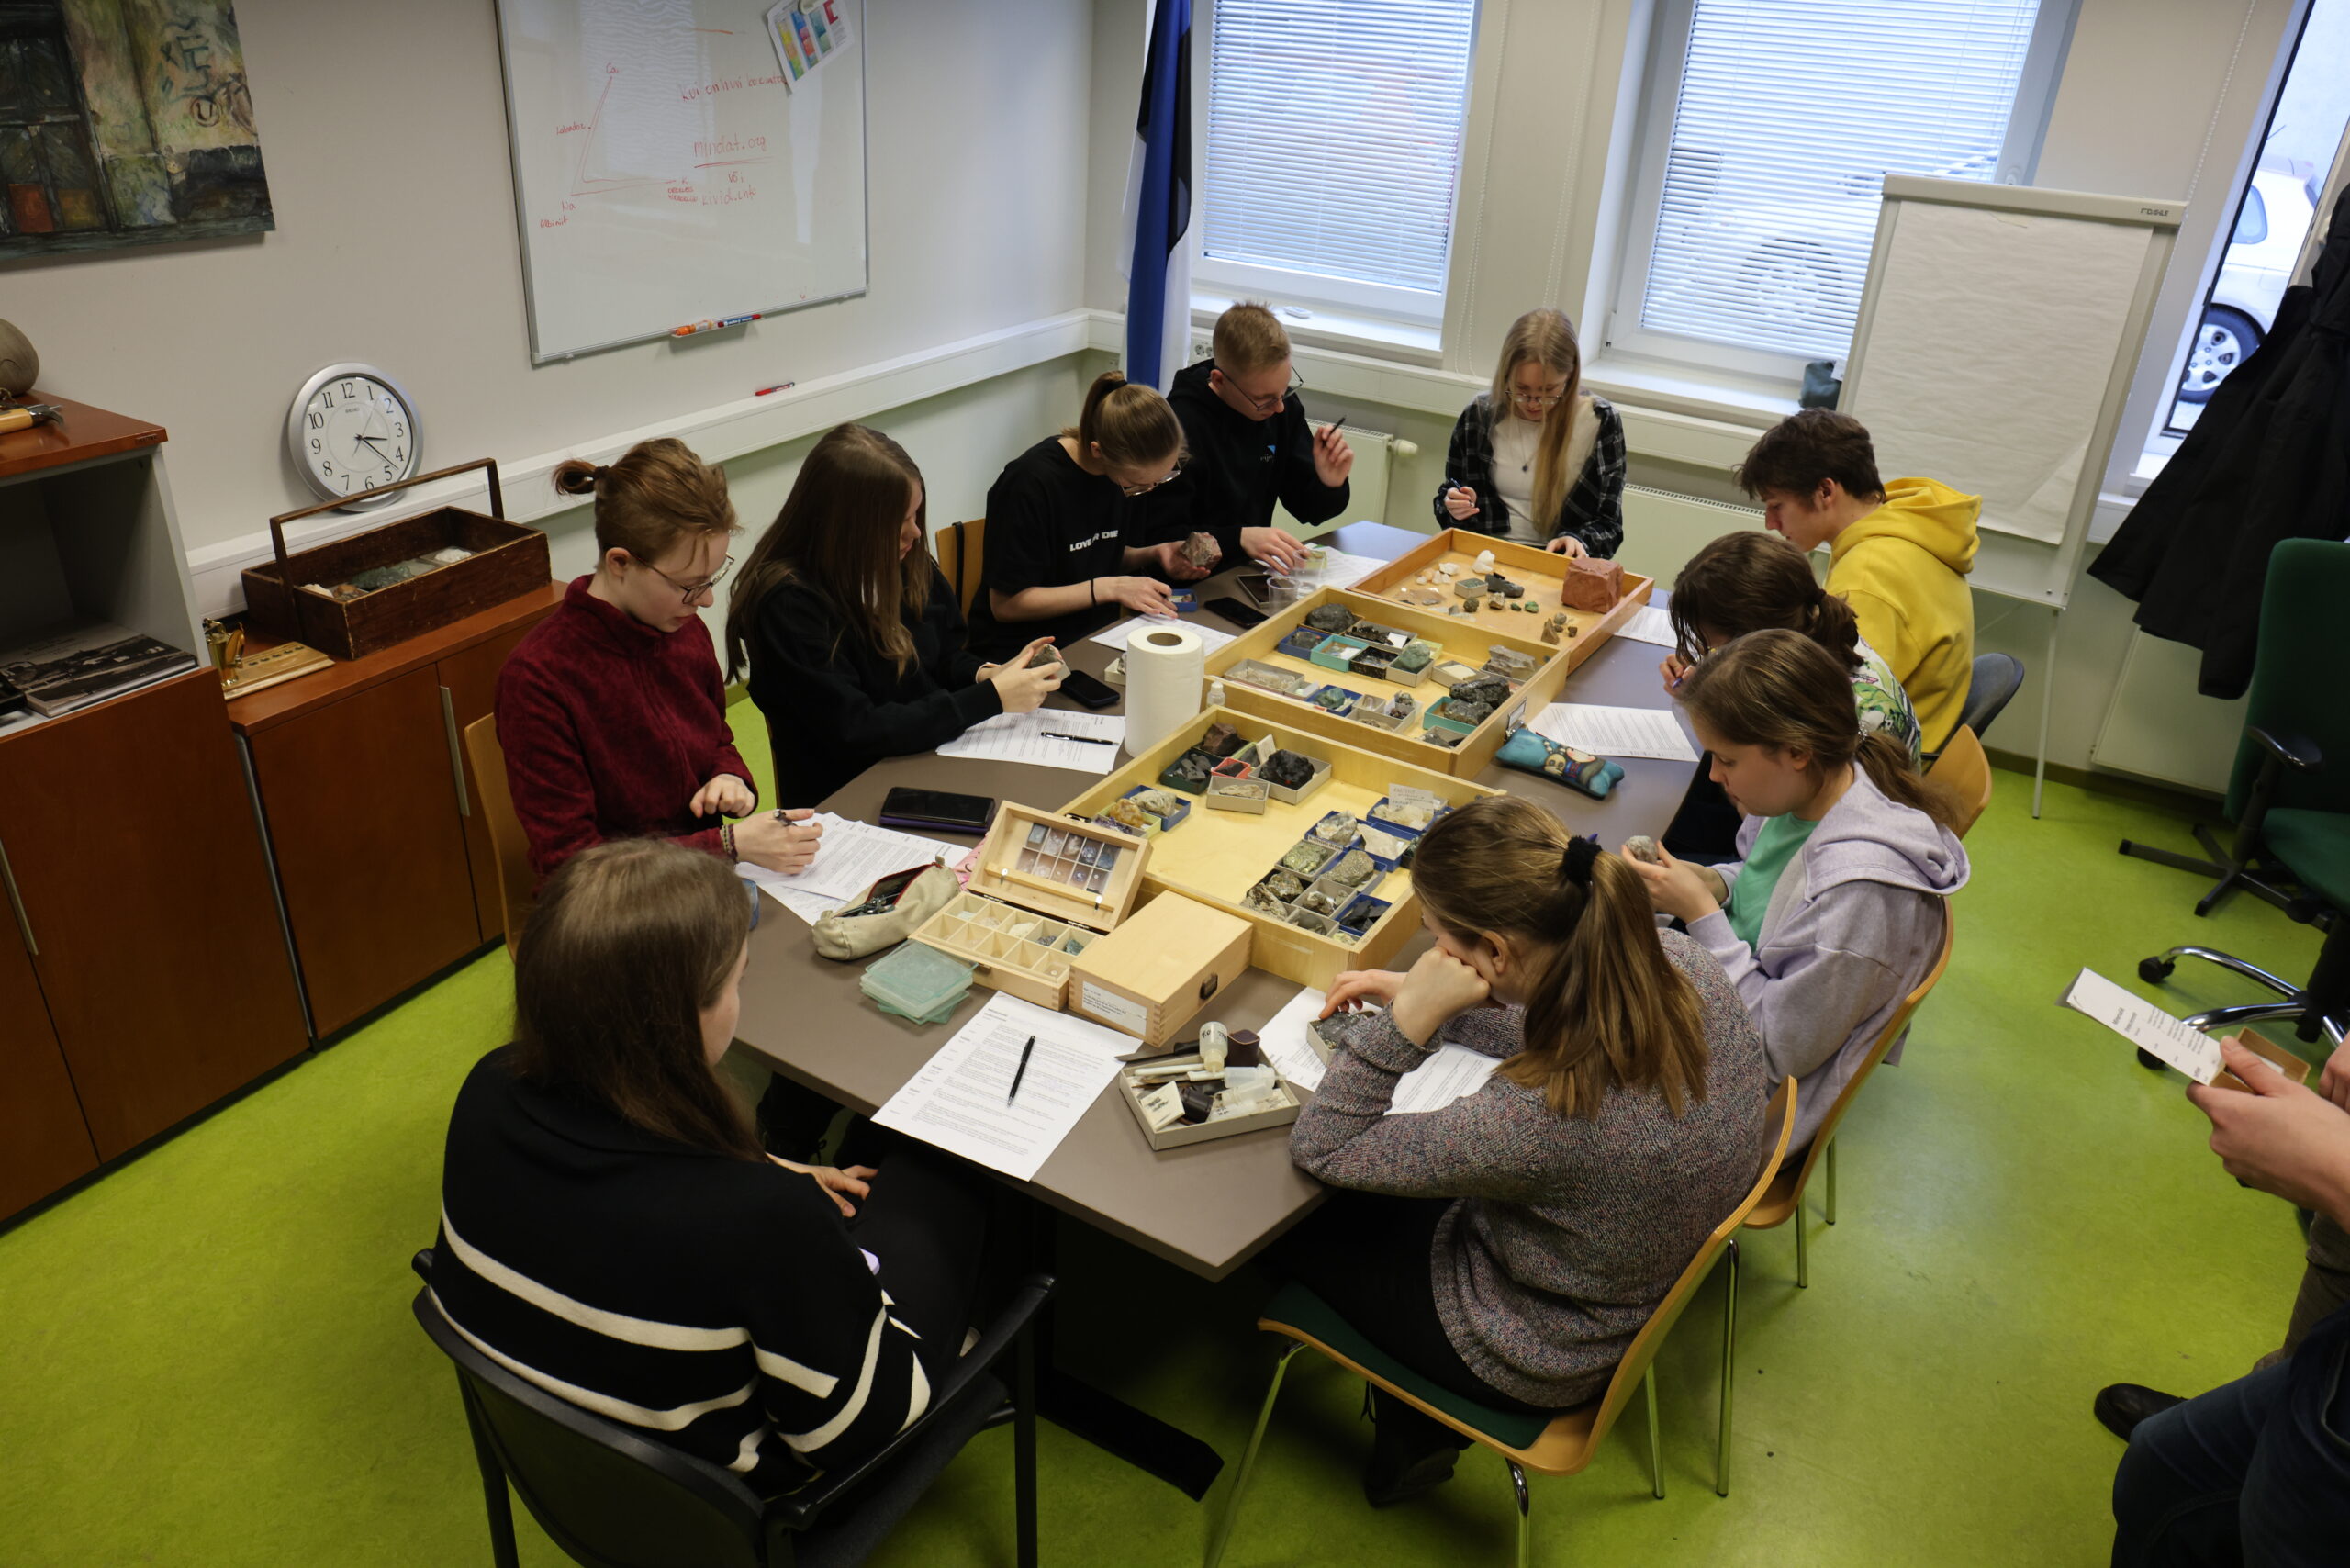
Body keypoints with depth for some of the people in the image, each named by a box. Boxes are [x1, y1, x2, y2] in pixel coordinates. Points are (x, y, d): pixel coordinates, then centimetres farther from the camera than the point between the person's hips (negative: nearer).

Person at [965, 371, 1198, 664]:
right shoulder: (1031, 483, -21)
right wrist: (1108, 588, -20)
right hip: (1022, 649, -7)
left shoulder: (1130, 471, 0)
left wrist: (1154, 555, -4)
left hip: (1098, 634, 7)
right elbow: (1006, 604, -16)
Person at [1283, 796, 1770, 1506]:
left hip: (1542, 1361, -7)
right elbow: (1575, 1027, 3)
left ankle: (1415, 1431, 35)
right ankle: (1419, 1424, 32)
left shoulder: (1535, 1120, -43)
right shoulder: (1677, 962, -23)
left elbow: (1318, 1149, -26)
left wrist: (1409, 1017, -33)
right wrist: (1428, 997, -2)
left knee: (1283, 1217, 13)